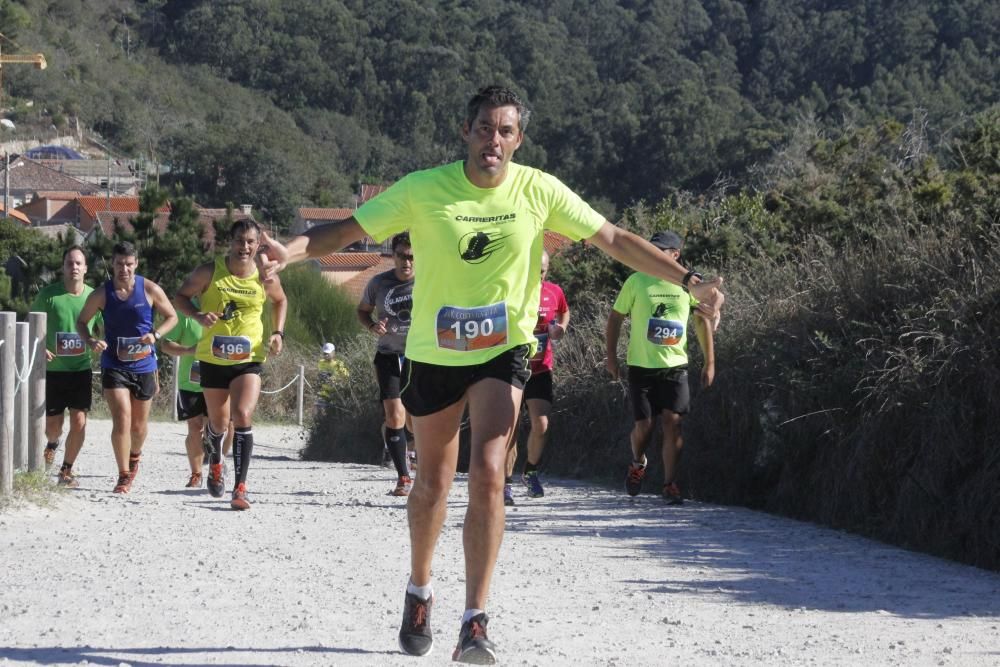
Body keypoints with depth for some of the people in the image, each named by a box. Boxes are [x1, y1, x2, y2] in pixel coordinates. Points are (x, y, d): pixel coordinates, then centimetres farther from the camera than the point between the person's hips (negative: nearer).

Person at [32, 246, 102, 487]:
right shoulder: (48, 295, -6)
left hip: (81, 370, 1)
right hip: (53, 370, -1)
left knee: (79, 422, -9)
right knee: (53, 425, 7)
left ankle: (66, 471, 8)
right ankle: (52, 444, 43)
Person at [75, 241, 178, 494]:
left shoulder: (150, 290, -6)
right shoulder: (101, 295, -5)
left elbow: (171, 317, 5)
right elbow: (81, 321, 7)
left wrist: (156, 335, -15)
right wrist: (90, 341, -14)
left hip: (144, 366, 1)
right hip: (114, 366, -1)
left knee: (139, 425, 14)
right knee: (121, 420, -15)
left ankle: (135, 454, 47)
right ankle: (124, 476, -7)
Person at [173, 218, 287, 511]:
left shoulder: (265, 278, -4)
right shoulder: (210, 272, -9)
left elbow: (280, 301, 17)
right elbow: (180, 296, 2)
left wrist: (278, 333, 2)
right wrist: (198, 315, -18)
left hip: (249, 359, -1)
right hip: (212, 358, 1)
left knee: (243, 417, -19)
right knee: (219, 421, 15)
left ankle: (240, 488, -17)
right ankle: (215, 460, 50)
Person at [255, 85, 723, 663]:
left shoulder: (539, 191, -9)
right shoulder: (422, 191, -12)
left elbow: (616, 239, -3)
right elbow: (347, 231, -10)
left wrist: (687, 280, -10)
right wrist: (289, 252, -29)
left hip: (505, 351, -1)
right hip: (434, 353, 1)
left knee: (488, 473, -18)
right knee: (433, 481, 13)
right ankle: (420, 590, 41)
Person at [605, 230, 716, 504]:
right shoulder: (636, 282, -4)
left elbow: (703, 321, 9)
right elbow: (615, 317, 5)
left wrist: (709, 363, 7)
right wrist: (611, 356, 0)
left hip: (675, 365, 1)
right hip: (641, 366, -1)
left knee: (672, 421, -10)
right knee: (644, 425, -2)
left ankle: (670, 484, -5)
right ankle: (638, 464, 30)